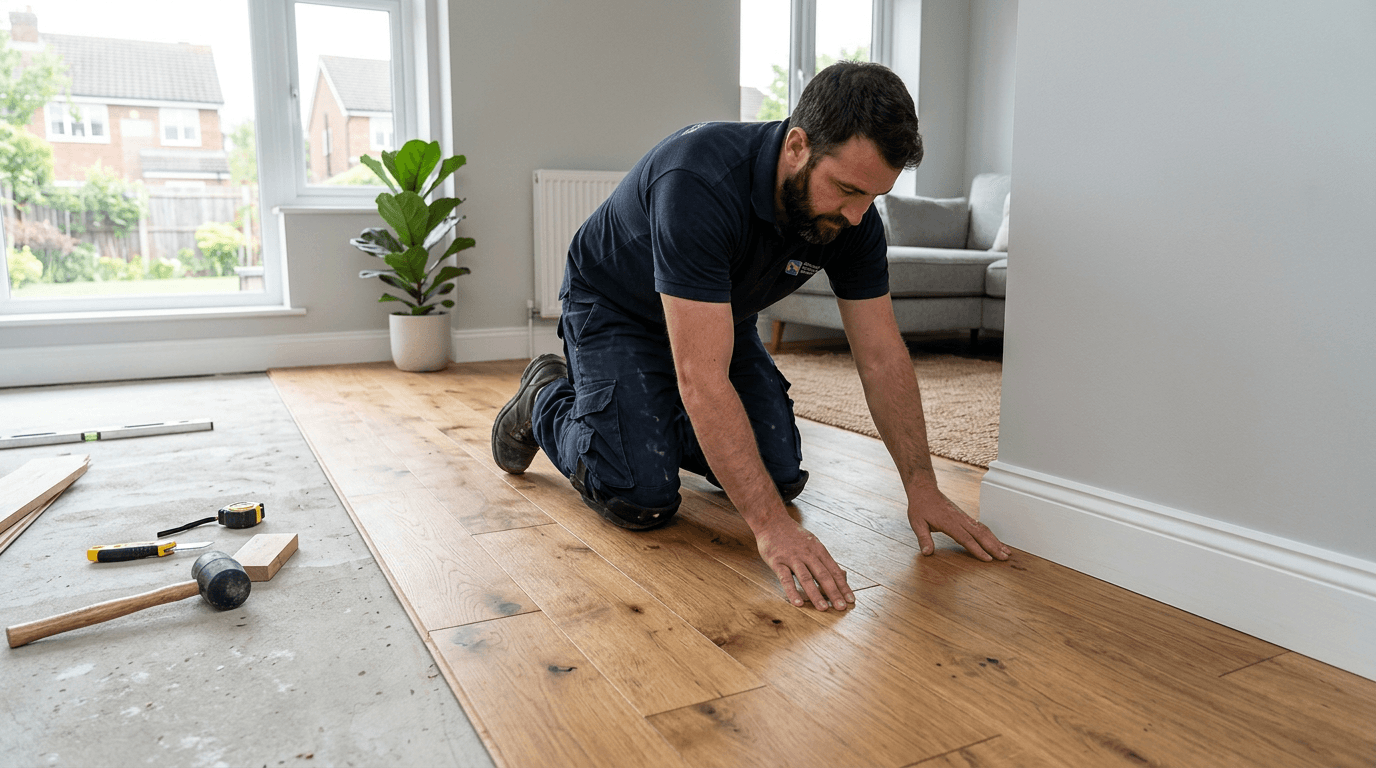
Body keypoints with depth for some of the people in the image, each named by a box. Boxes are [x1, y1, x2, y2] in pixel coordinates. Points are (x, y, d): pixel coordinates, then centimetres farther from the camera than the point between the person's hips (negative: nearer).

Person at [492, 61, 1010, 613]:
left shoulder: (852, 212, -20)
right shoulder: (698, 182, -40)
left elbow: (882, 357, -13)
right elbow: (703, 380, -43)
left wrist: (921, 486, -16)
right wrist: (771, 525, -43)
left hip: (722, 316, 6)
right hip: (616, 308, -5)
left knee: (780, 476, -5)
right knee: (642, 498, -19)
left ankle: (667, 420, 22)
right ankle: (546, 400, 10)